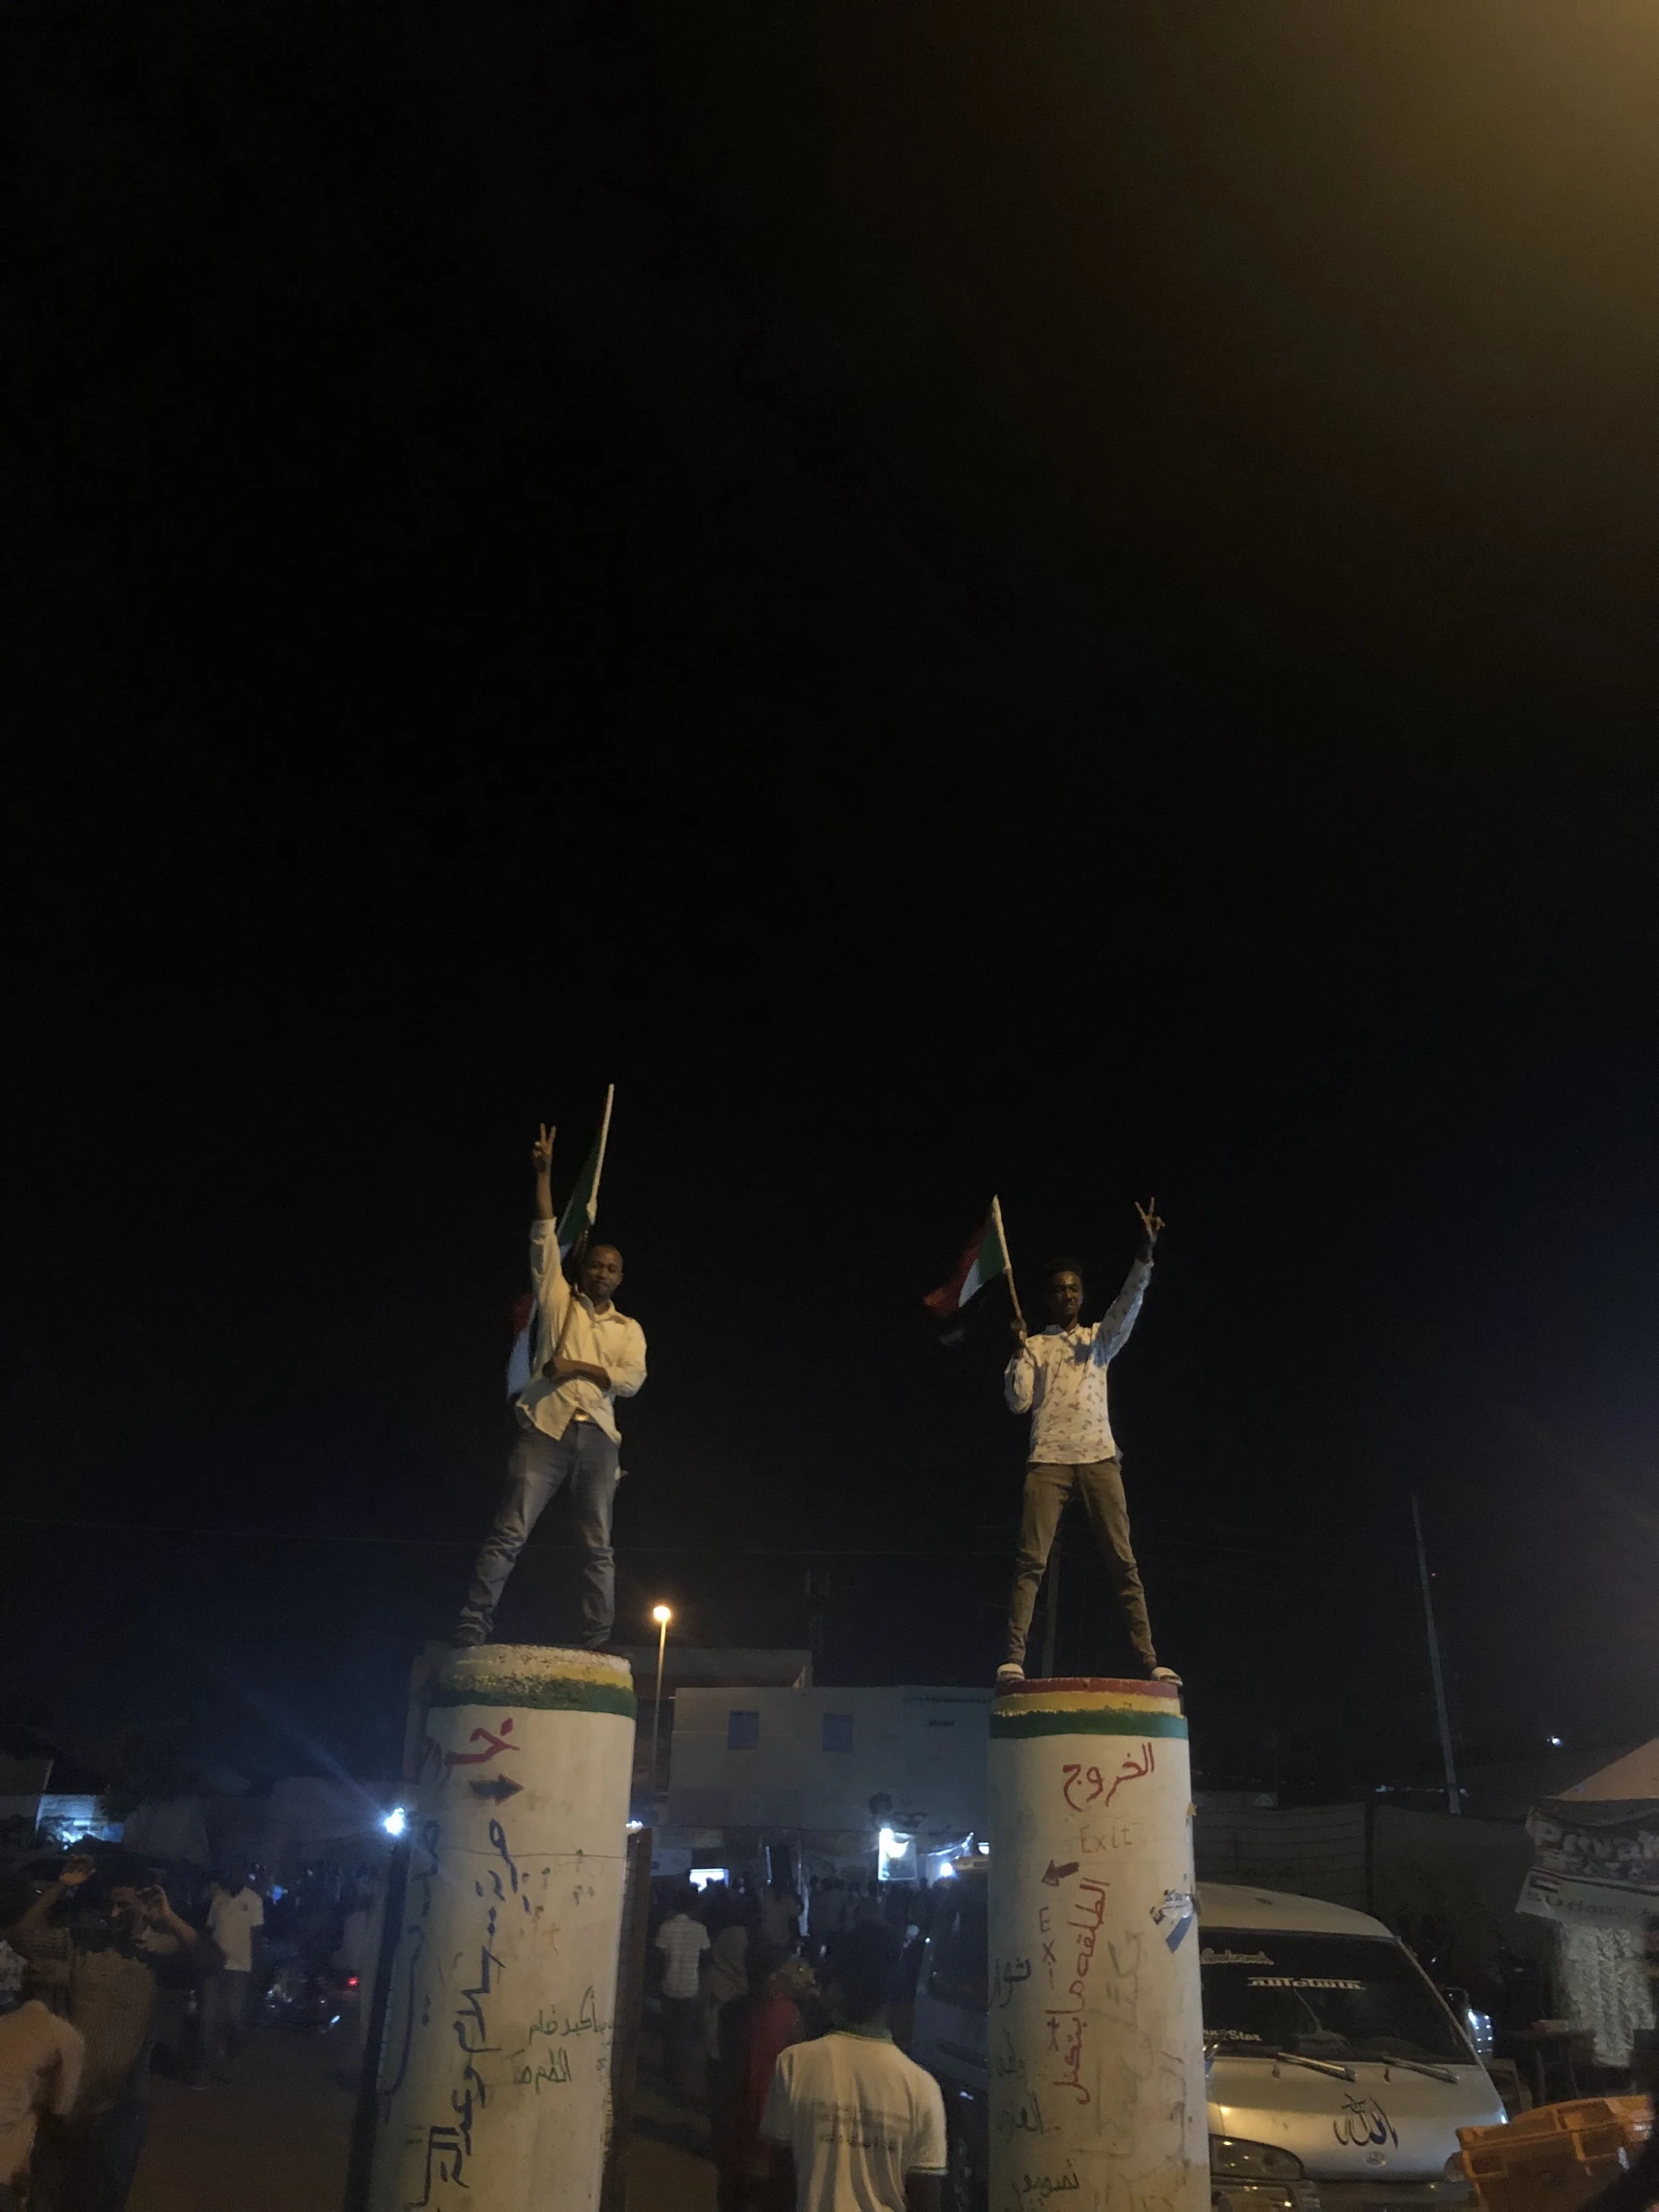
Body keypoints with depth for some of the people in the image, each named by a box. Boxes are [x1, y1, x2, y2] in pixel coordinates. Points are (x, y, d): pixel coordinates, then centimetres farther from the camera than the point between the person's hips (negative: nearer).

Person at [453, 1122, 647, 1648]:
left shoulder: (629, 1329, 17)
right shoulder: (558, 1301, 13)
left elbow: (632, 1379, 1)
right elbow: (544, 1240, 4)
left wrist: (578, 1367, -11)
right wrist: (544, 1172, -3)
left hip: (597, 1436, 2)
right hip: (546, 1427, -2)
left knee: (598, 1547, 2)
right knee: (509, 1533, -9)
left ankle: (597, 1645, 5)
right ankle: (471, 1631, -9)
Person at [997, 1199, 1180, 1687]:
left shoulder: (1100, 1340, 16)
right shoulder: (1034, 1347, 13)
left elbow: (1128, 1308, -3)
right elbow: (1018, 1401, 2)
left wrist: (1145, 1254, -18)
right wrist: (1019, 1354, -12)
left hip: (1099, 1458, 1)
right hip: (1048, 1460, -1)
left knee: (1123, 1561, -3)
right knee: (1031, 1560, -10)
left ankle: (1150, 1660, -2)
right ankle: (1014, 1659, -12)